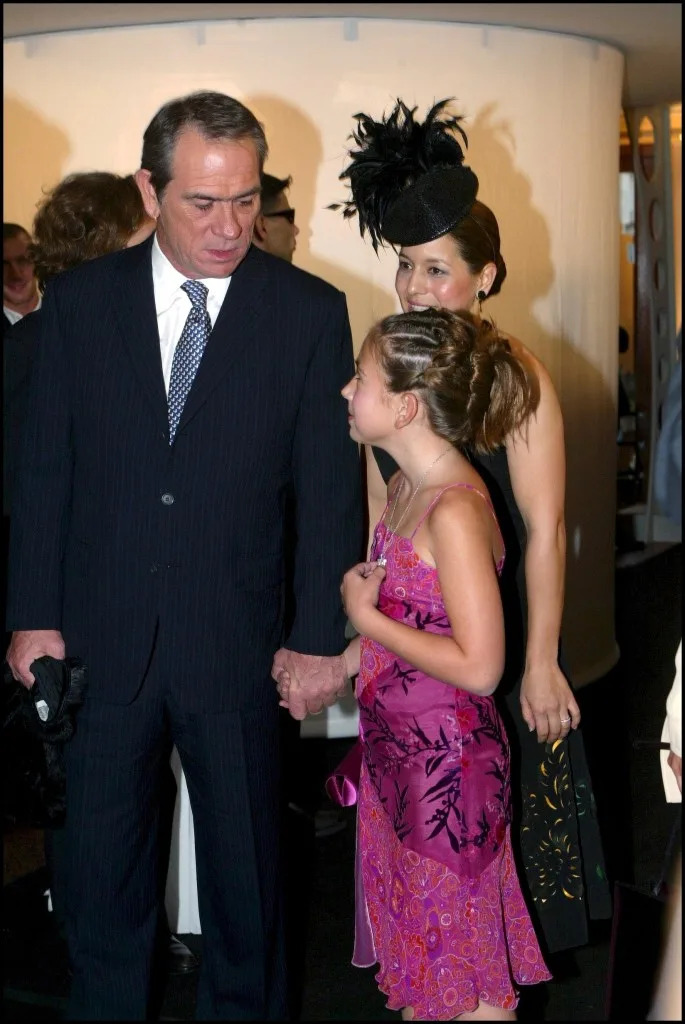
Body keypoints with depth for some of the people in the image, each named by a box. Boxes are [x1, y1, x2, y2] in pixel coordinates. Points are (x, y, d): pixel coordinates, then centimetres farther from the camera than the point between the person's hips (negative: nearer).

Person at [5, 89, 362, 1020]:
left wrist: (319, 637, -6)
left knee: (245, 865, 15)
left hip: (236, 644, -1)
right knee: (102, 867, 16)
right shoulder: (79, 301, -1)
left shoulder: (310, 312, -5)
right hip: (102, 636, 1)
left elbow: (331, 488, -4)